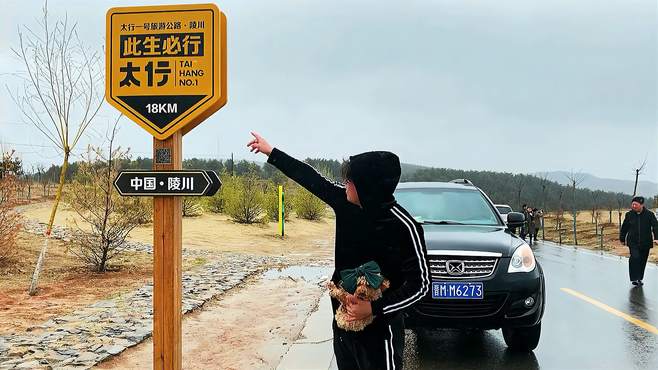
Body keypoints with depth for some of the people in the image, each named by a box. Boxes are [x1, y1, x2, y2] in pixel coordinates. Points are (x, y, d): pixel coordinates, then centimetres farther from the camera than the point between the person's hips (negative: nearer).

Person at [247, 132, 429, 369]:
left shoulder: (403, 226, -22)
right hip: (343, 319, 7)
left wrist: (374, 309, -24)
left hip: (379, 328, -7)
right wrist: (270, 152, 15)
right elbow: (311, 178, 8)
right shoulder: (347, 203, -4)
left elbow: (420, 283, -17)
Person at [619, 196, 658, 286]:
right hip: (633, 242, -1)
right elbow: (624, 228, 11)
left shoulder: (649, 214, -4)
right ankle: (634, 278, -14)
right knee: (635, 257, -19)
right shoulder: (629, 215, 0)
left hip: (645, 243, 1)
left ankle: (639, 278, 26)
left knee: (642, 261, 10)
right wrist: (622, 239, 17)